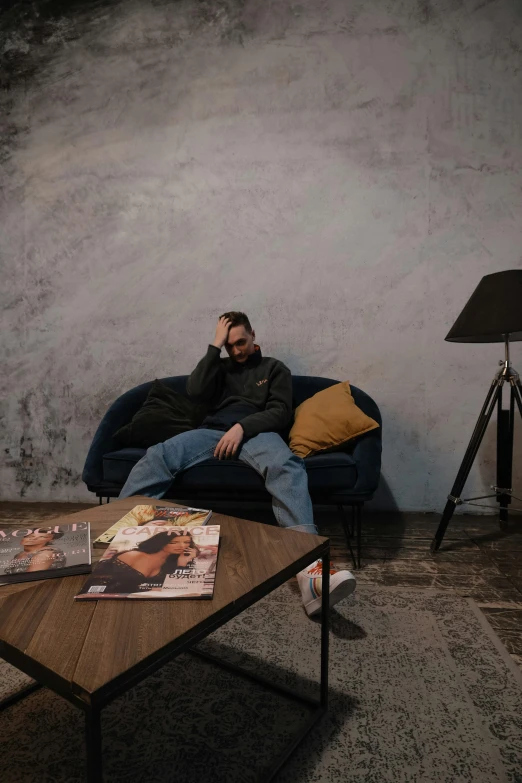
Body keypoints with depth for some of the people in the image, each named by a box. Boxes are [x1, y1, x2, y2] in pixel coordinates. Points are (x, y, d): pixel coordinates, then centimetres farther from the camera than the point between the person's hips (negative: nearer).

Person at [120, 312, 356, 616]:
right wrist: (215, 346, 6)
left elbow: (281, 413, 4)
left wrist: (242, 427, -13)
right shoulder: (220, 366, 27)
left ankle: (311, 570, -56)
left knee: (287, 466, -39)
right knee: (156, 457, -27)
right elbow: (195, 392, 6)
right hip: (213, 431, 4)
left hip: (257, 432, -3)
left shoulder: (274, 368, 20)